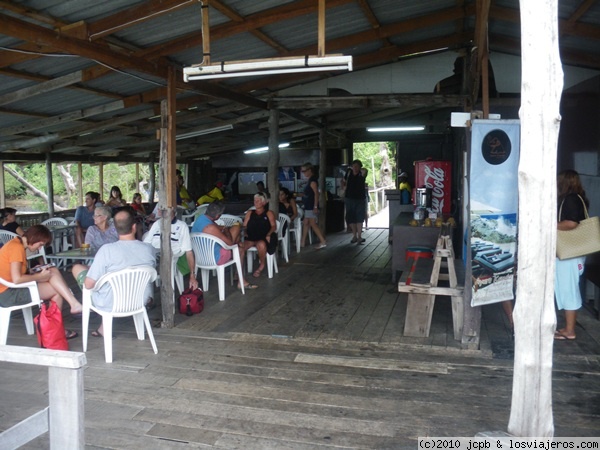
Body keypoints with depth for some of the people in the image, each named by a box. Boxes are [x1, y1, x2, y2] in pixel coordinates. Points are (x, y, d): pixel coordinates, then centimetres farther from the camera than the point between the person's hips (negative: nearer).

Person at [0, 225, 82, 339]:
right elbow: (17, 279, -25)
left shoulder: (17, 244, 12)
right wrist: (40, 276, -13)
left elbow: (17, 274, 10)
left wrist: (38, 273, -2)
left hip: (9, 289, 9)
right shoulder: (17, 247, -18)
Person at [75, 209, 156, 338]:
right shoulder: (149, 249, -11)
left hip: (111, 305, -4)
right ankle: (104, 327, 27)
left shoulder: (107, 250, -23)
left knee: (77, 268, 14)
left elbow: (89, 284, -17)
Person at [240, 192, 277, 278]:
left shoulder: (269, 213, 20)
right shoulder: (249, 213, 29)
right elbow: (244, 226, 21)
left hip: (263, 239, -2)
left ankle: (262, 265, -11)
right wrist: (244, 232, -2)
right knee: (240, 245, -32)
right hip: (250, 238, 3)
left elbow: (273, 226, 7)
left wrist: (268, 234, -14)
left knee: (261, 244, -39)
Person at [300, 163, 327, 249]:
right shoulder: (310, 180, 15)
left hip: (312, 207, -10)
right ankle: (303, 242, 18)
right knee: (305, 223, 12)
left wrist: (315, 206, -26)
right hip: (308, 207, 10)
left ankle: (323, 241, -8)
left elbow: (316, 193, -22)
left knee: (313, 224, -10)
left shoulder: (313, 180, -15)